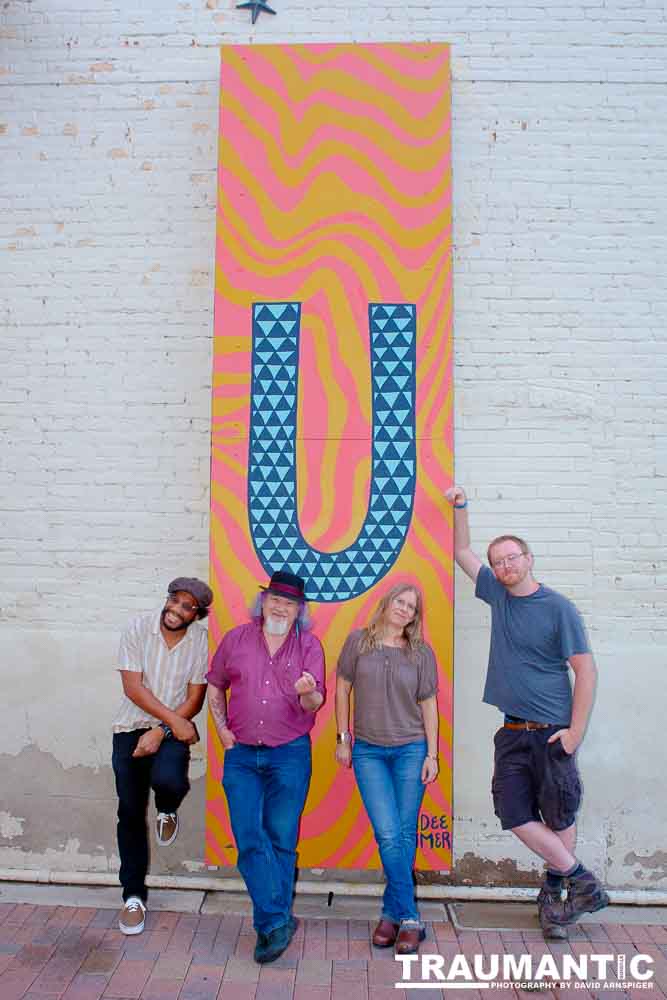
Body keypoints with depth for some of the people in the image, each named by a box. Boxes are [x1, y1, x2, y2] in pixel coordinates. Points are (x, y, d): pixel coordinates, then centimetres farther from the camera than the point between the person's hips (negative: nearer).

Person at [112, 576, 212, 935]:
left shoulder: (202, 640, -10)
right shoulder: (137, 629, -10)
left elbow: (194, 699, -7)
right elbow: (133, 687, -13)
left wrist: (160, 732, -16)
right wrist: (174, 719, -19)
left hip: (173, 730, -1)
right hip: (131, 729, 1)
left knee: (168, 780, -29)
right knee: (131, 812, 3)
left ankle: (167, 811, 10)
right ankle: (133, 895, 22)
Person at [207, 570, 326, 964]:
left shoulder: (309, 645, -1)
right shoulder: (236, 639, 3)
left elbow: (316, 704, -6)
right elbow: (215, 685, 15)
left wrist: (308, 692, -30)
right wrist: (223, 730, 5)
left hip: (290, 755, -1)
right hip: (241, 755, 2)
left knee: (281, 841, 6)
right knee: (250, 840, -2)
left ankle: (270, 925, 22)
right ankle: (278, 922, 8)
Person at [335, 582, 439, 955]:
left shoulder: (422, 652, 1)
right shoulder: (358, 641, 0)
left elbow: (429, 705, 4)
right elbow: (342, 689, 6)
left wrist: (432, 755, 0)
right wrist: (343, 739, 5)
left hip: (411, 750, 1)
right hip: (369, 752, 0)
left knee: (405, 835, 5)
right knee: (388, 835, -5)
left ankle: (392, 914, 22)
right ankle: (410, 920, 8)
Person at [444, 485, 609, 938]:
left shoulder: (558, 607, -8)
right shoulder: (498, 594, 7)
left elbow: (586, 670, -8)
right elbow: (463, 552, 18)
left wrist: (576, 730, -12)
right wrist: (461, 507, 9)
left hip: (552, 731, -5)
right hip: (513, 731, 5)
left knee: (559, 817, 6)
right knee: (515, 815, 2)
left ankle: (555, 889, 26)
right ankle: (581, 881, 17)